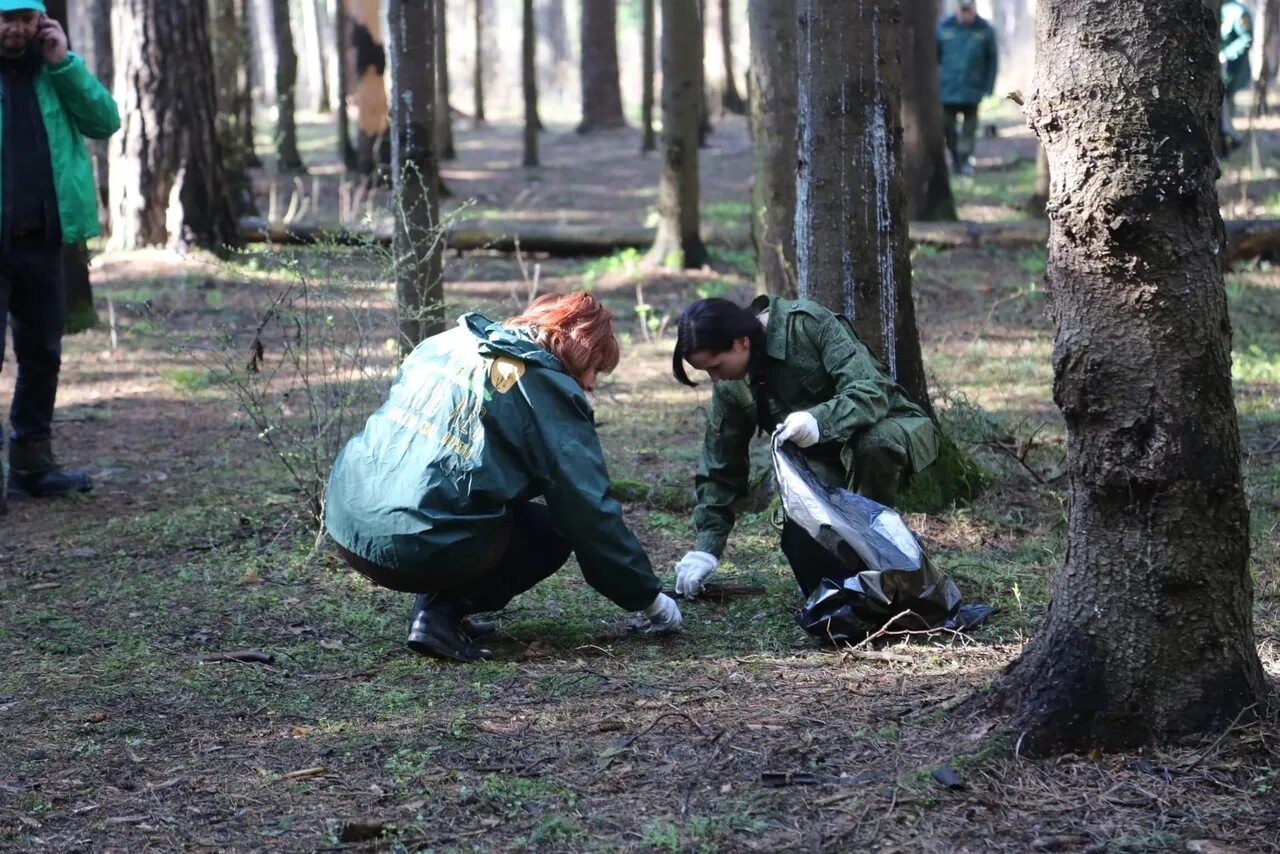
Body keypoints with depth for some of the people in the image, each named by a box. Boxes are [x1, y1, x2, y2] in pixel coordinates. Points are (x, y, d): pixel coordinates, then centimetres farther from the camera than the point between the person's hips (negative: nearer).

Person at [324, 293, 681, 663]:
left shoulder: (446, 343, 17)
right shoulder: (550, 389, -2)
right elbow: (590, 511, -2)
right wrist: (650, 598, 8)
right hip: (424, 547, -7)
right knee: (555, 531, 18)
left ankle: (435, 605, 14)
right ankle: (441, 612, -1)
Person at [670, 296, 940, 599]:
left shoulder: (808, 323, -24)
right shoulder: (730, 385, -6)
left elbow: (871, 391, -31)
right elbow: (721, 466, 2)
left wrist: (819, 421, -49)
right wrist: (707, 547, -3)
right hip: (828, 463, 4)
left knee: (873, 444, -41)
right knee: (801, 545, -25)